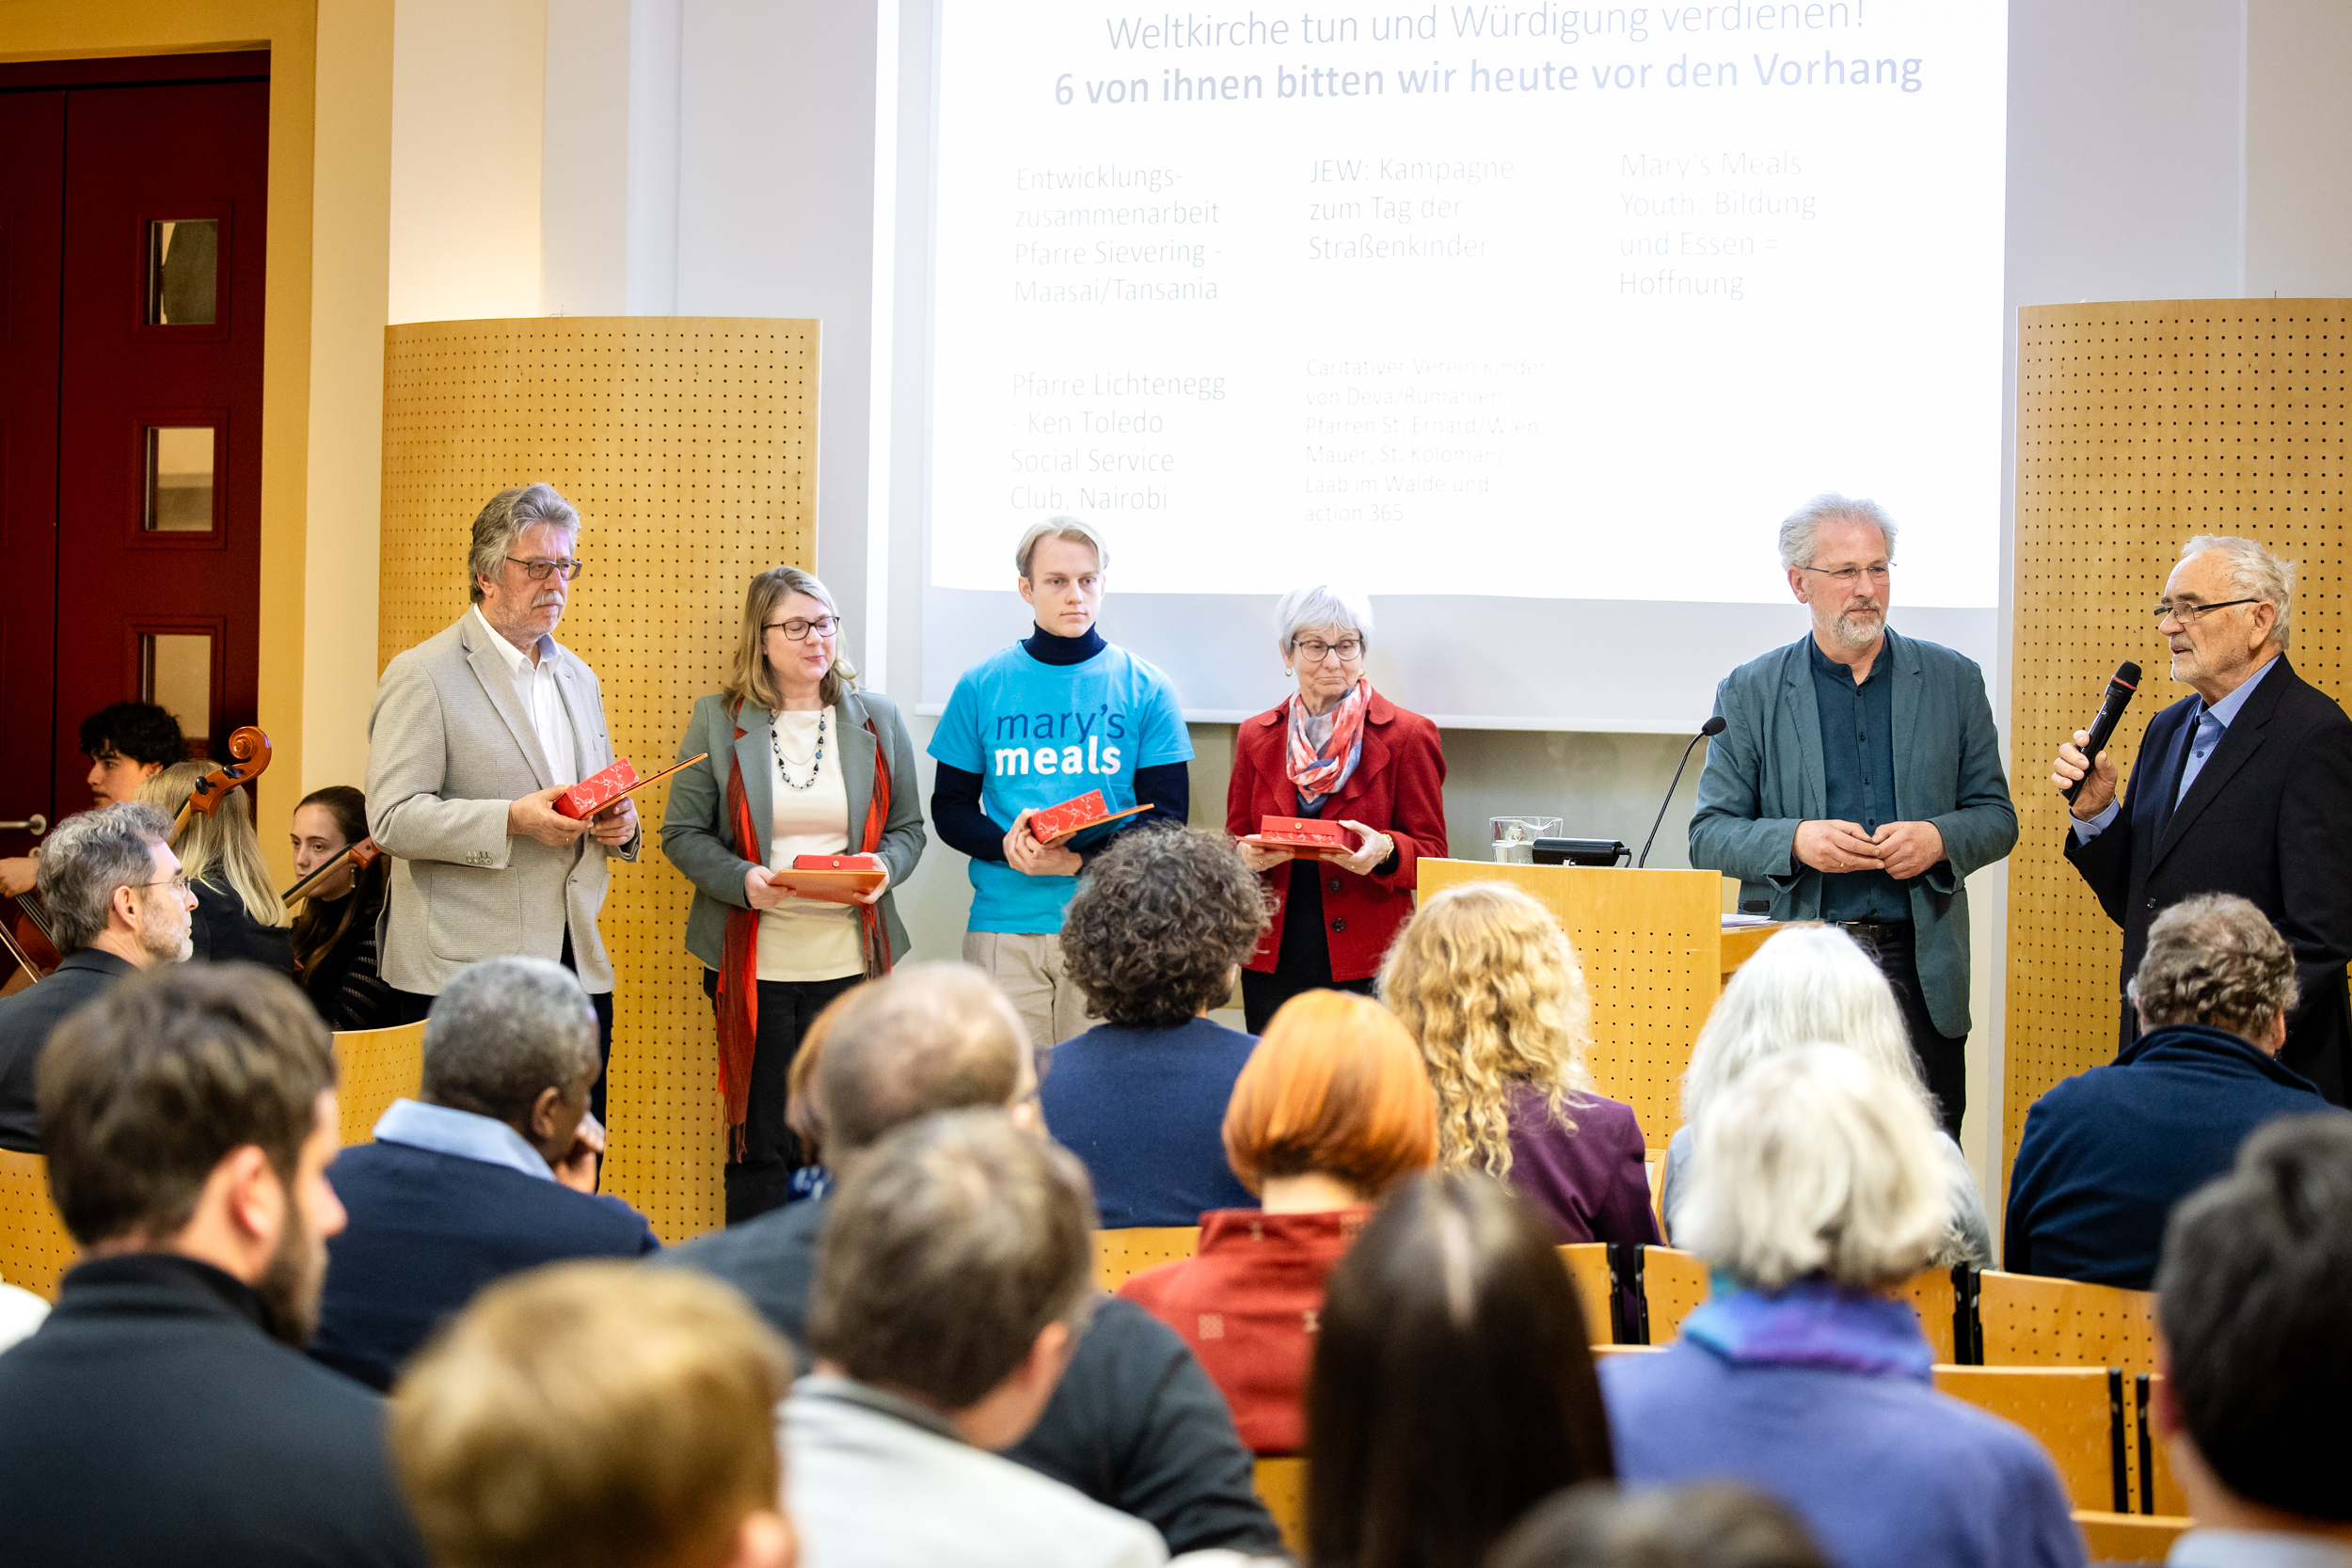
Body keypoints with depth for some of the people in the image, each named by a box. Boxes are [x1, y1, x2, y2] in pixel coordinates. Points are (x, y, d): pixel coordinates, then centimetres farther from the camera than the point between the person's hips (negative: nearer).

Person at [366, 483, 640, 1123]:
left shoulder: (578, 677, 19)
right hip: (464, 974, -6)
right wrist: (513, 821, -23)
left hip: (578, 967, 7)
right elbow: (392, 819, -12)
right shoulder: (423, 675, -5)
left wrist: (619, 823, 3)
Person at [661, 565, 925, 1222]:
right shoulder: (717, 720, 4)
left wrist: (883, 867, -9)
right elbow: (682, 833, 3)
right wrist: (742, 879, -15)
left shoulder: (877, 719, 9)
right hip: (756, 964, -1)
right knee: (759, 1144, 3)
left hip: (850, 963, 1)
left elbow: (908, 828, 13)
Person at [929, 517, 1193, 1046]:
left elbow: (1167, 817, 2)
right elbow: (949, 808, 9)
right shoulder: (981, 686, 8)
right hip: (1003, 923, 1)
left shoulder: (1145, 689, 5)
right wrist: (1006, 846, -12)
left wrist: (1080, 861, -14)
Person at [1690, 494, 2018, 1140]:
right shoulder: (1749, 693, 5)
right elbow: (1708, 835, 4)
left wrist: (1937, 839, -9)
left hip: (1919, 967, 1)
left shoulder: (1953, 681, 10)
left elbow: (1997, 817, 12)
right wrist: (1795, 842, -14)